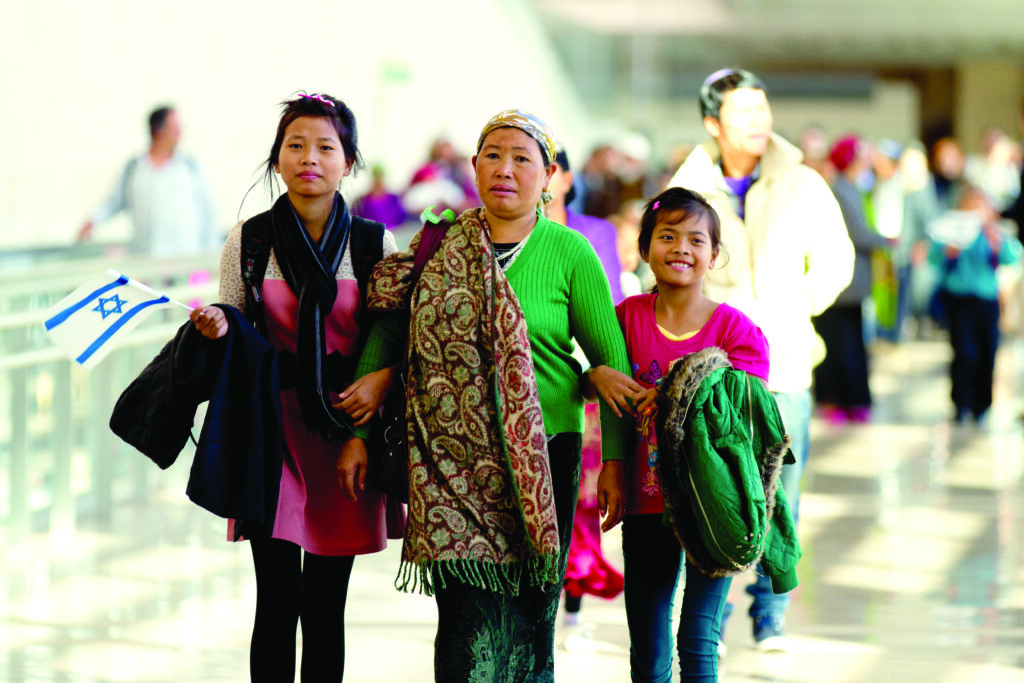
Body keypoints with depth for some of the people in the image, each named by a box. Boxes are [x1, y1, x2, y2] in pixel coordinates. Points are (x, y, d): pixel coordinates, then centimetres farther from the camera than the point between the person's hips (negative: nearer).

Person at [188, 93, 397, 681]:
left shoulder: (374, 244, 4)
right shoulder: (248, 241, 3)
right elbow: (234, 338, 8)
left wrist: (381, 380, -13)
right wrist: (216, 329, -14)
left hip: (346, 430, 1)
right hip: (273, 428, -1)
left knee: (325, 609, 4)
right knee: (278, 604, -5)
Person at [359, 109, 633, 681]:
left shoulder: (571, 254, 2)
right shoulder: (443, 245, 7)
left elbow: (613, 362, 4)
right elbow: (389, 326, 13)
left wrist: (616, 461, 0)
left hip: (541, 456, 0)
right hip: (456, 459, 1)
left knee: (528, 620, 4)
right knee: (472, 622, -9)